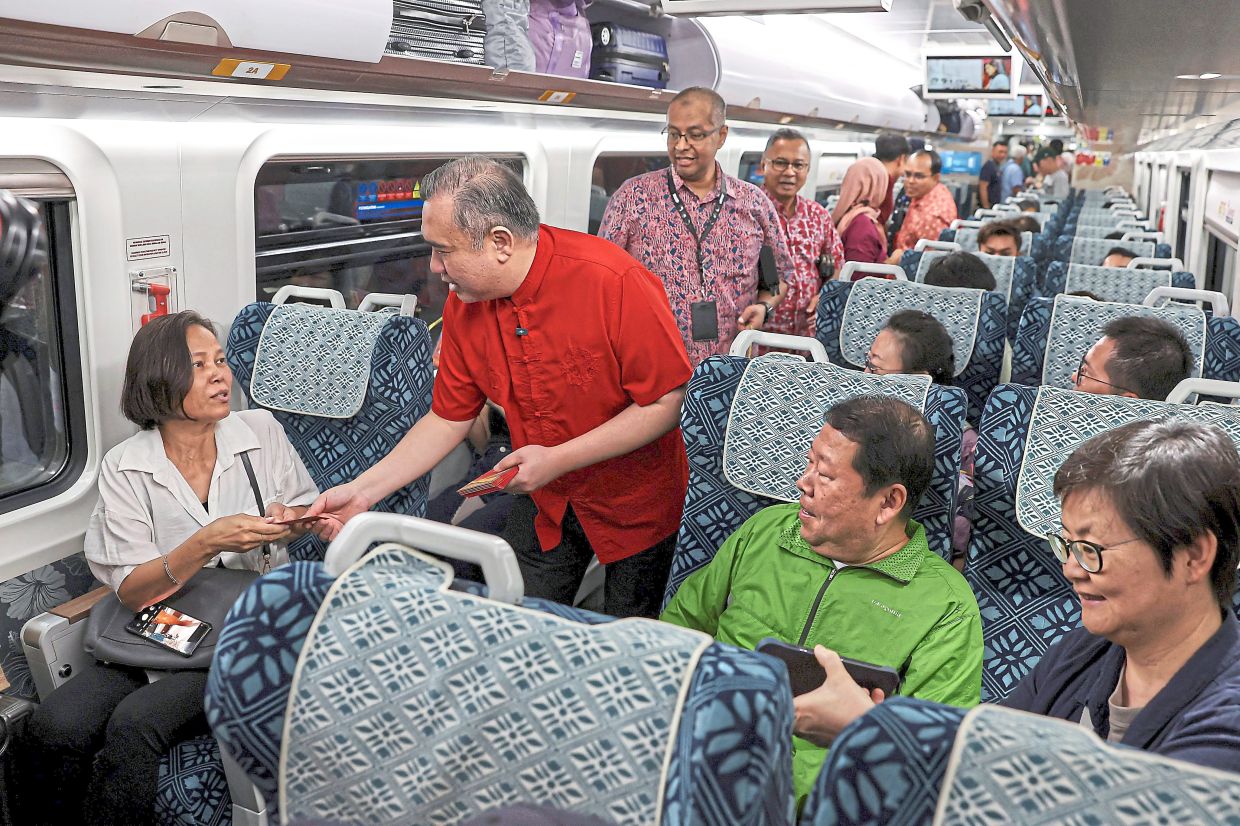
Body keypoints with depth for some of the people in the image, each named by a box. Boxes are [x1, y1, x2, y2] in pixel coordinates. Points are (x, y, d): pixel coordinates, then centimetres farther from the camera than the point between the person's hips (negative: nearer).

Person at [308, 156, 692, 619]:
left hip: (636, 501, -4)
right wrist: (362, 491, -7)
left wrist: (558, 459, -26)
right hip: (544, 501, 4)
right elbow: (448, 420, 0)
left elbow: (666, 403, -24)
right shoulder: (463, 305, -10)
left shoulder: (615, 284, -28)